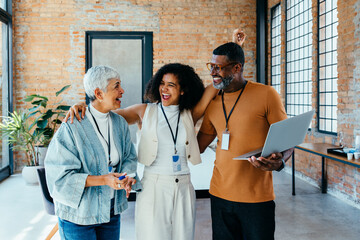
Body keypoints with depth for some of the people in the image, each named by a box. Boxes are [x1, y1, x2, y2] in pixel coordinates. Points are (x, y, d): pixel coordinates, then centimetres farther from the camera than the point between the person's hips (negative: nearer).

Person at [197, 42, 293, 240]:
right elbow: (197, 146, 15)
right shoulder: (212, 103, 8)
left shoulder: (266, 95, -6)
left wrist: (279, 162, -23)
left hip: (257, 197, -4)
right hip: (220, 195, 4)